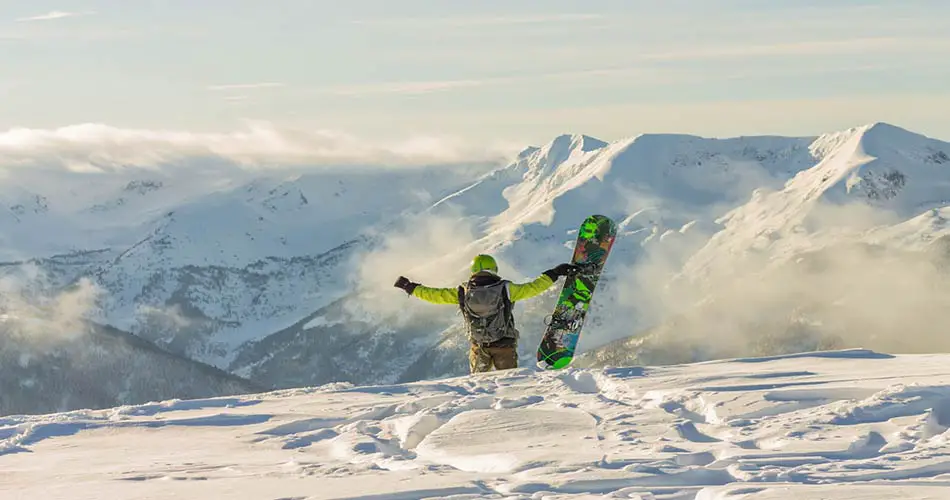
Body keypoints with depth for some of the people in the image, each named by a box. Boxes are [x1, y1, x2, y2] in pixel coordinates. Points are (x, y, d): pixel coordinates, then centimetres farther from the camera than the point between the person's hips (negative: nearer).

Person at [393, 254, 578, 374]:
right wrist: (554, 273, 4)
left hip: (479, 347, 2)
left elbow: (436, 295, 4)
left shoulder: (463, 292, -4)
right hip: (505, 346, -2)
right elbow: (532, 288, -6)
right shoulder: (505, 289, -10)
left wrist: (411, 288, 17)